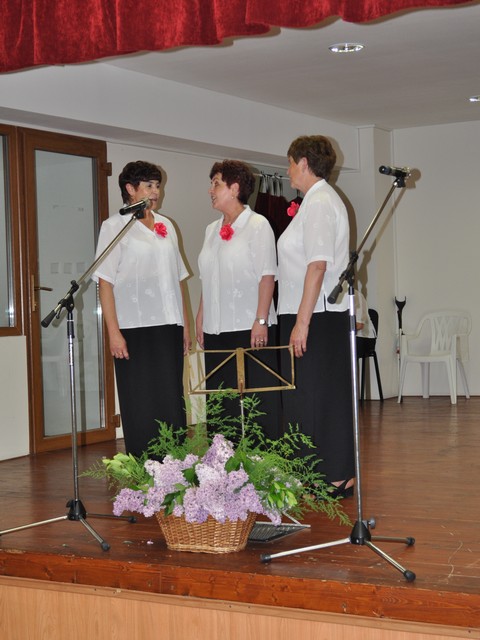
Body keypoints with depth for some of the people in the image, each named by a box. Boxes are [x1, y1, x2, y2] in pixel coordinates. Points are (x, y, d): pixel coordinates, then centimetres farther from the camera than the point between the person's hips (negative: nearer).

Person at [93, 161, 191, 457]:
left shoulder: (166, 226, 15)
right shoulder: (115, 226, 0)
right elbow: (105, 281, -5)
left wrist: (185, 326, 12)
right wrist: (113, 332, -13)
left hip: (170, 328, 5)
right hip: (135, 329, -5)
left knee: (172, 403, 4)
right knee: (141, 406, -2)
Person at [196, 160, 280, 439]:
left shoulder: (258, 225, -3)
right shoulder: (212, 230, 16)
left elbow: (267, 276, -10)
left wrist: (261, 321, -17)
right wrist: (201, 319, 12)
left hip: (250, 329, -6)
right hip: (216, 330, 7)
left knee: (258, 405, -4)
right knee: (222, 406, 6)